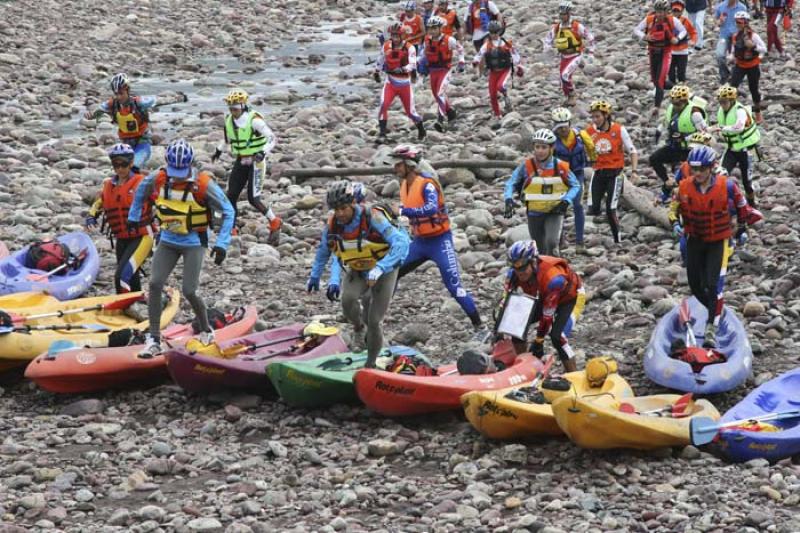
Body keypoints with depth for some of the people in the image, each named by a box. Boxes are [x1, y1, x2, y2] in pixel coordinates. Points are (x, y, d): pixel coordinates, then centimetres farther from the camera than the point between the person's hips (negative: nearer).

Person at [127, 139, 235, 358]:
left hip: (194, 243, -4)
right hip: (168, 241, 4)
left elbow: (228, 211, -13)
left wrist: (221, 243, -19)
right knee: (155, 284, -9)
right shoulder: (158, 179, -10)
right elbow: (141, 190, 15)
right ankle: (154, 340, -4)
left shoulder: (203, 184, -21)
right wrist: (134, 216, 21)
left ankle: (206, 332, 19)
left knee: (189, 292, -8)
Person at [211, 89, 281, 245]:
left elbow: (271, 138, -21)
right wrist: (219, 150, 16)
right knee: (231, 196, -3)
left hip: (256, 161, -6)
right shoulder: (229, 121, 2)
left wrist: (263, 152, -35)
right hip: (240, 161, 6)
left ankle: (274, 222, 12)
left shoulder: (254, 120, -19)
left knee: (253, 199, -10)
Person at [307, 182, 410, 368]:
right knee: (348, 299, -28)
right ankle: (358, 327, 5)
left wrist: (379, 268, -49)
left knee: (374, 321, -7)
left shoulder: (372, 218, -31)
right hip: (356, 271, 3)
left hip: (383, 271, -3)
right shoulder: (332, 225, -16)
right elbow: (323, 250, 7)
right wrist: (315, 276, 11)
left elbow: (401, 242, -39)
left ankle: (371, 363, 15)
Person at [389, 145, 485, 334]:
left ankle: (478, 323, -2)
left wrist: (403, 211, -39)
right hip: (419, 241, 8)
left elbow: (431, 208, -39)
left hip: (439, 240, -8)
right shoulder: (404, 184, 4)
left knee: (453, 284, -10)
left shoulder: (427, 184, -21)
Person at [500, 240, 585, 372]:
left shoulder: (552, 277, -41)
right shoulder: (514, 273, -25)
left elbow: (547, 315, -35)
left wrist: (538, 341, -28)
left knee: (557, 336, -24)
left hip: (571, 297, -6)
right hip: (544, 296, 6)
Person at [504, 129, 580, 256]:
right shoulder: (527, 166, -11)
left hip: (555, 211, -1)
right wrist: (509, 200, -26)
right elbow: (511, 183, -7)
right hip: (534, 213, 1)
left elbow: (575, 185, 1)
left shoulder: (560, 167, -10)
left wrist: (566, 201, -15)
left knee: (551, 242, -24)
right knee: (540, 250, 10)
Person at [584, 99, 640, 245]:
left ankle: (617, 240, 7)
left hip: (614, 173, -3)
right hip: (598, 173, 3)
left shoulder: (619, 130, -7)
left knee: (611, 211, -8)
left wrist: (634, 171, -11)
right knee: (593, 210, -9)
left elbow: (632, 151, -1)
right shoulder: (589, 131, 0)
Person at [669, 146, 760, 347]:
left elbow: (741, 204, 1)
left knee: (713, 284, -14)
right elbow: (674, 206, 6)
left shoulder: (726, 186, -19)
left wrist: (742, 228, 9)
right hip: (694, 240, 4)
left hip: (718, 241, -4)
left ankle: (711, 328, -10)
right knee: (695, 284, 9)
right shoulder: (685, 187, -13)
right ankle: (715, 310, 37)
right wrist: (675, 223, -13)